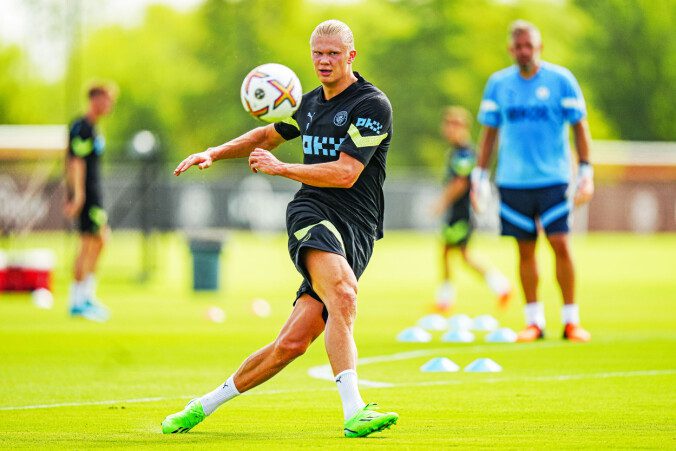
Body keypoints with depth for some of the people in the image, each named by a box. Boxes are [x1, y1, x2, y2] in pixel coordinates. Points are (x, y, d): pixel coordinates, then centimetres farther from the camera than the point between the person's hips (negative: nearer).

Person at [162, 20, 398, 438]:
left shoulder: (372, 105, -3)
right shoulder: (310, 104, 17)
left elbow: (345, 174, -11)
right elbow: (267, 136, 38)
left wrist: (279, 168, -7)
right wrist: (215, 153, 26)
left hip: (356, 232, -2)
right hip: (311, 215, 2)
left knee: (292, 343, -10)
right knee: (343, 294, -31)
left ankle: (208, 403, 8)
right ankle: (354, 412, -42)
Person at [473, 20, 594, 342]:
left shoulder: (561, 80, -1)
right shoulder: (498, 83, 7)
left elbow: (579, 126, 3)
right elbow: (489, 132, 14)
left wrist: (585, 171, -3)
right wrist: (480, 175, 10)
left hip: (552, 178, -2)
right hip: (512, 180, 2)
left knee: (561, 245, -10)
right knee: (525, 249, 4)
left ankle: (571, 321, 0)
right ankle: (534, 321, 13)